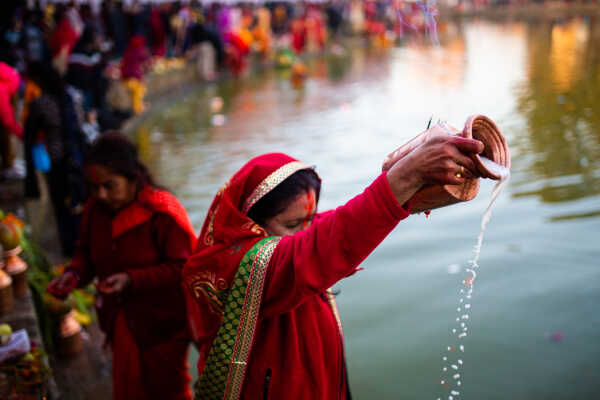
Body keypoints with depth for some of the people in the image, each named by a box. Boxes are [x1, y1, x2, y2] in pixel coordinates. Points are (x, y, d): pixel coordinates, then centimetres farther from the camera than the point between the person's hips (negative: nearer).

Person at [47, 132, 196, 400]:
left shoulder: (163, 212, -24)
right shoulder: (95, 208, -5)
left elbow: (184, 267, -22)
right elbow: (86, 251, 10)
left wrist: (132, 279, -29)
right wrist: (74, 273, -11)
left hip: (162, 323, -5)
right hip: (121, 322, 5)